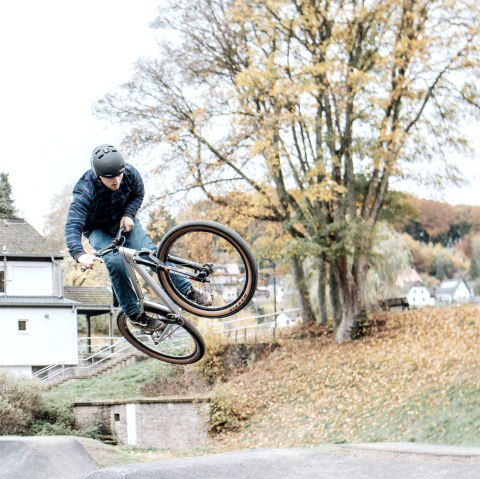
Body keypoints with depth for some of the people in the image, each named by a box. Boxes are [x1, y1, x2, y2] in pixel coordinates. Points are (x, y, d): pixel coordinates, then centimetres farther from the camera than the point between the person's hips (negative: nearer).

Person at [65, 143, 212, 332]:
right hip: (98, 229, -3)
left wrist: (128, 214, -20)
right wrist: (79, 254, -61)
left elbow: (138, 194, -1)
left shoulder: (130, 173, -24)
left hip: (123, 221, 3)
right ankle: (135, 314, -17)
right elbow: (73, 226, -44)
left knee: (151, 252, -19)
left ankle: (188, 291, -9)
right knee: (115, 262, -28)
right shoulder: (85, 191, -36)